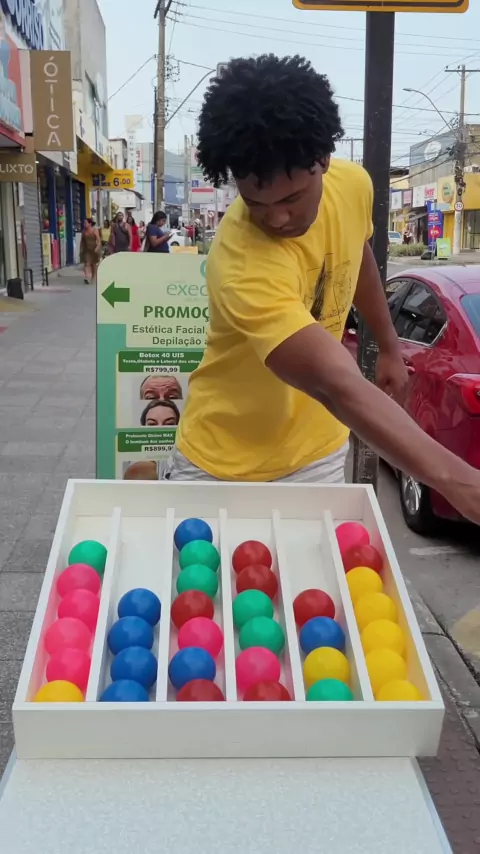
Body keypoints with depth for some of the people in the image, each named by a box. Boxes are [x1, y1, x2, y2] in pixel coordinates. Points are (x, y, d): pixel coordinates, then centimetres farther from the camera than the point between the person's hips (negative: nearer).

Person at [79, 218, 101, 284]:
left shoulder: (95, 230, -9)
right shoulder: (84, 231, 3)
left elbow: (98, 240, -15)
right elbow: (82, 241, 11)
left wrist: (97, 247, -28)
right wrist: (81, 249, 7)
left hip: (94, 249, -2)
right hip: (87, 249, 2)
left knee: (94, 264, 10)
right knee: (87, 263, -13)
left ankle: (93, 278, 25)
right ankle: (87, 278, -26)